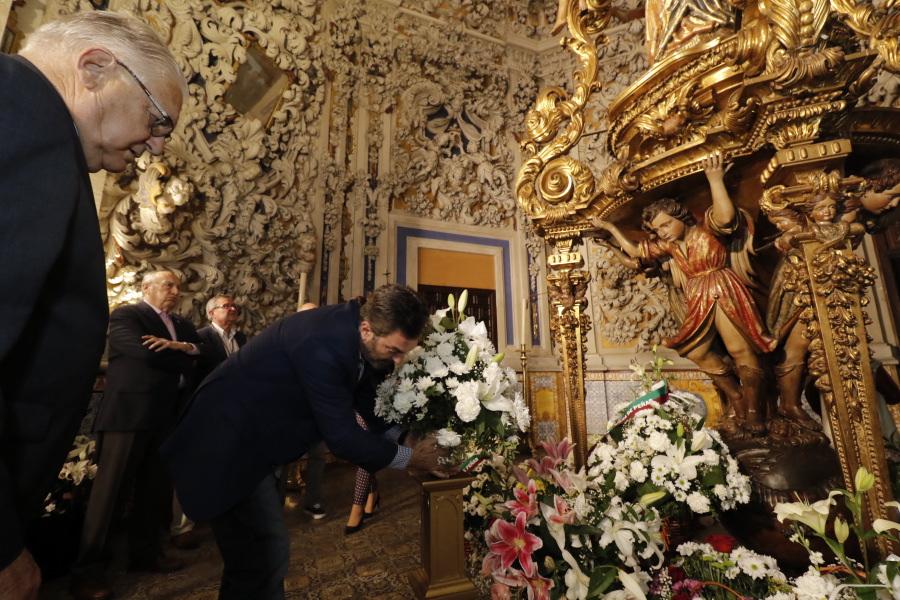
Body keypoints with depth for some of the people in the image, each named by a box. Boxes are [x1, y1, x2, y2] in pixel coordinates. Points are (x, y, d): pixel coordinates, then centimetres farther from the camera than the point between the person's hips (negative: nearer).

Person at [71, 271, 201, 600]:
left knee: (157, 489, 13)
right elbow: (147, 353, -20)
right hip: (128, 413, -6)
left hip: (165, 416, 7)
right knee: (108, 489, 2)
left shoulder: (183, 325, 16)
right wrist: (184, 361, -8)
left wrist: (183, 347, -16)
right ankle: (87, 568, 15)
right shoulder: (125, 315, -4)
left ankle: (145, 553, 28)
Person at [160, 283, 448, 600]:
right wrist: (408, 456, -16)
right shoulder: (322, 344, -35)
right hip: (229, 445, -8)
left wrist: (401, 434, -2)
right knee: (265, 554, -2)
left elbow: (366, 396, 7)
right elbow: (341, 435, -28)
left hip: (256, 439, 9)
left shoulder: (351, 332, -8)